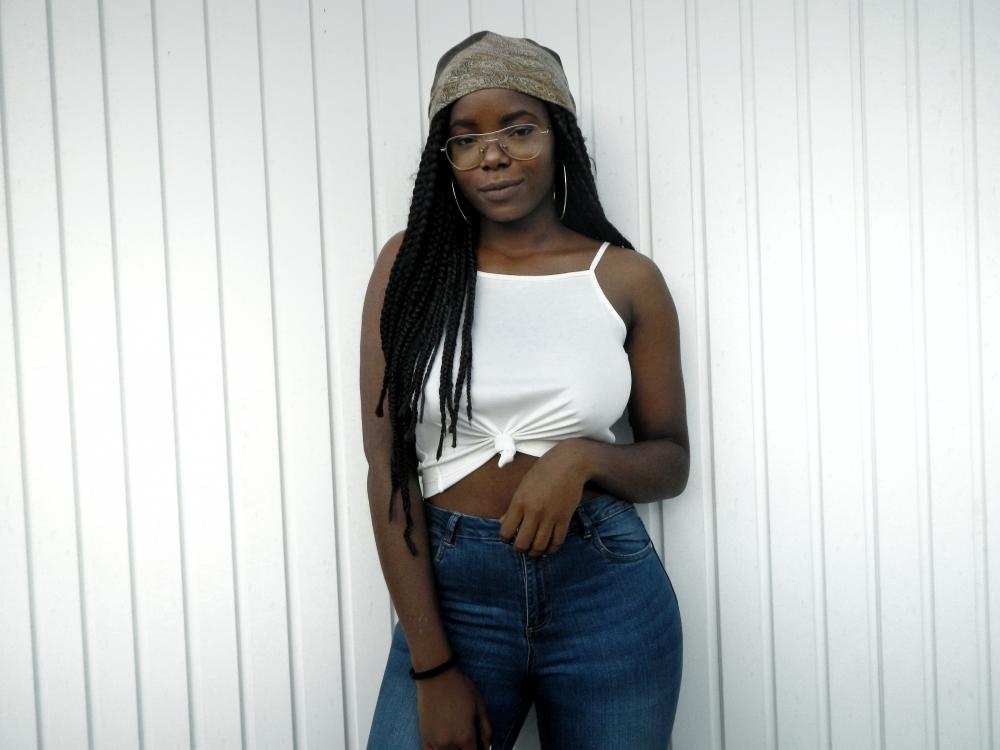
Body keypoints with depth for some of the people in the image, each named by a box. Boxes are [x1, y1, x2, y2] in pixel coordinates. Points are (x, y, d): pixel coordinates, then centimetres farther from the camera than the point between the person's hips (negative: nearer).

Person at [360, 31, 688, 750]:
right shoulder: (411, 263, -1)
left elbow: (670, 462, 7)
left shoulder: (626, 278, -1)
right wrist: (432, 667, -9)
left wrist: (583, 457, -15)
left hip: (609, 599, 1)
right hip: (450, 592, 0)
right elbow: (388, 468, -5)